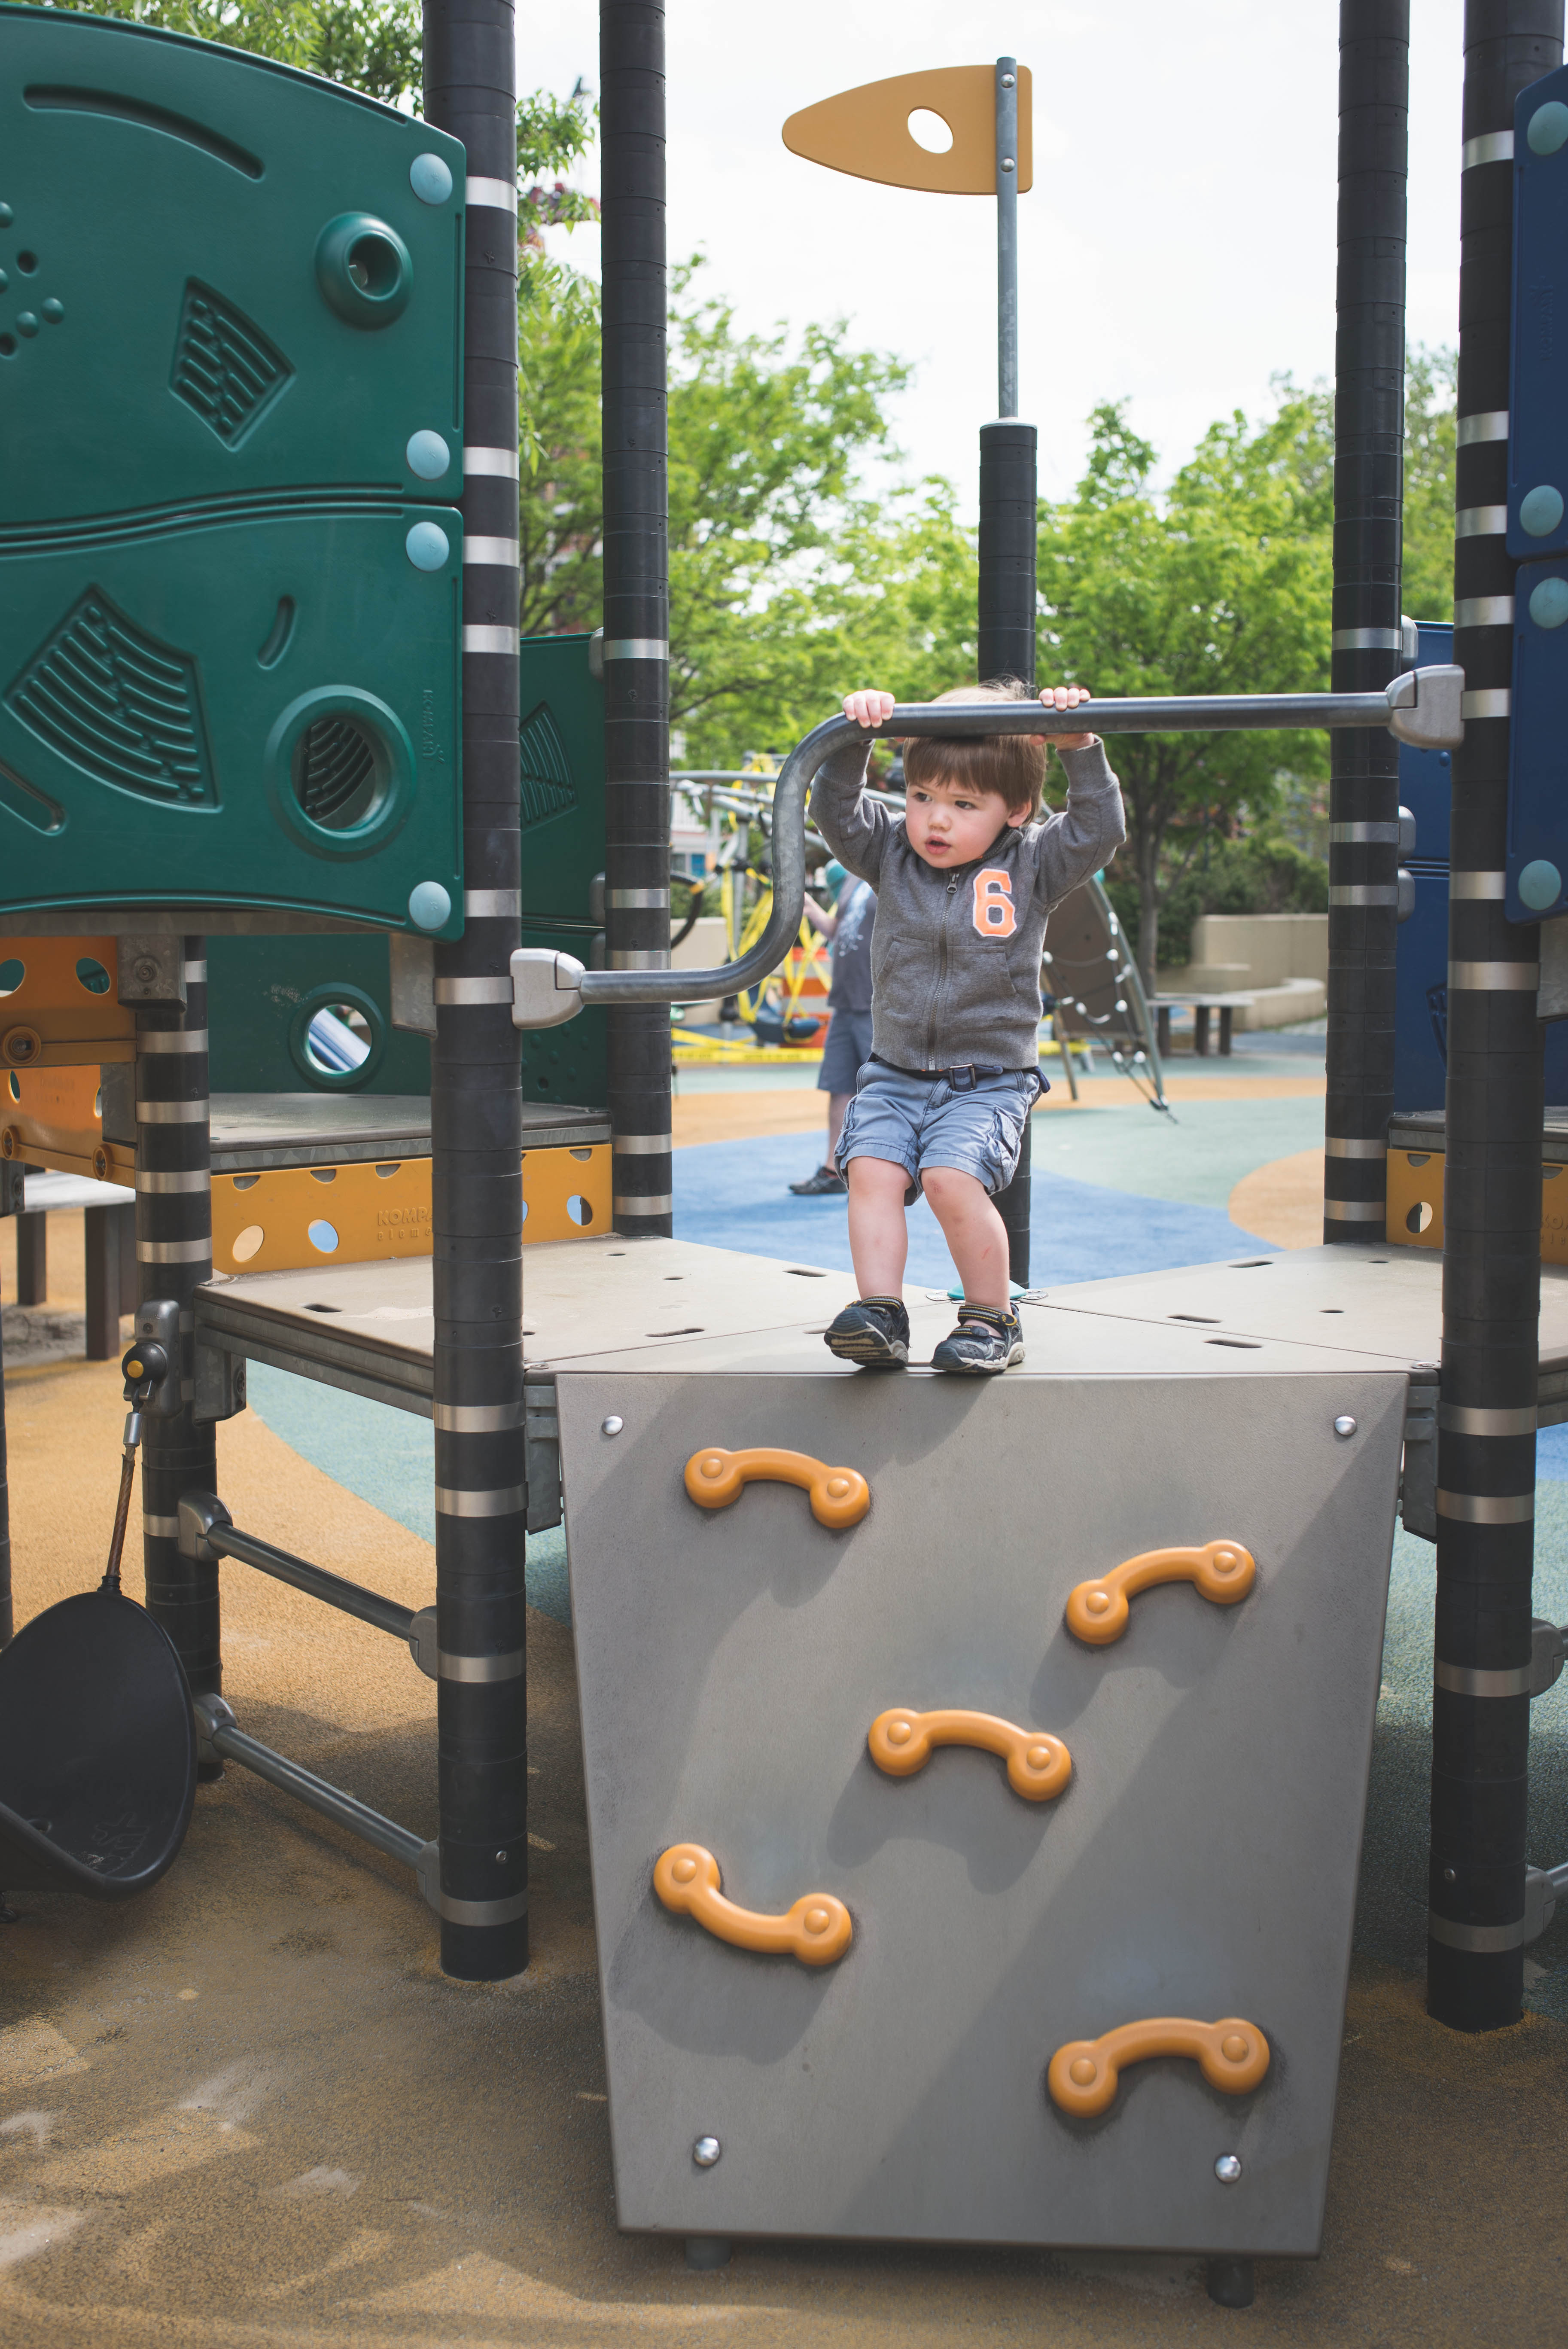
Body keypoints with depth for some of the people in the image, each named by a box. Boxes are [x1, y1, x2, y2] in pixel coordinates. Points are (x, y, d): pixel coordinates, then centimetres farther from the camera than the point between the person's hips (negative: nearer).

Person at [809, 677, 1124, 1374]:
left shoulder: (1031, 865, 0)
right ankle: (879, 1313, -17)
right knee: (872, 1170, -19)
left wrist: (1080, 748, -16)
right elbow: (835, 812, -3)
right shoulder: (890, 854, 6)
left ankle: (992, 1319, -7)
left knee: (952, 1179, -23)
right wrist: (853, 739, -16)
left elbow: (1100, 832, -10)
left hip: (989, 1077, -3)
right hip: (895, 1073, 4)